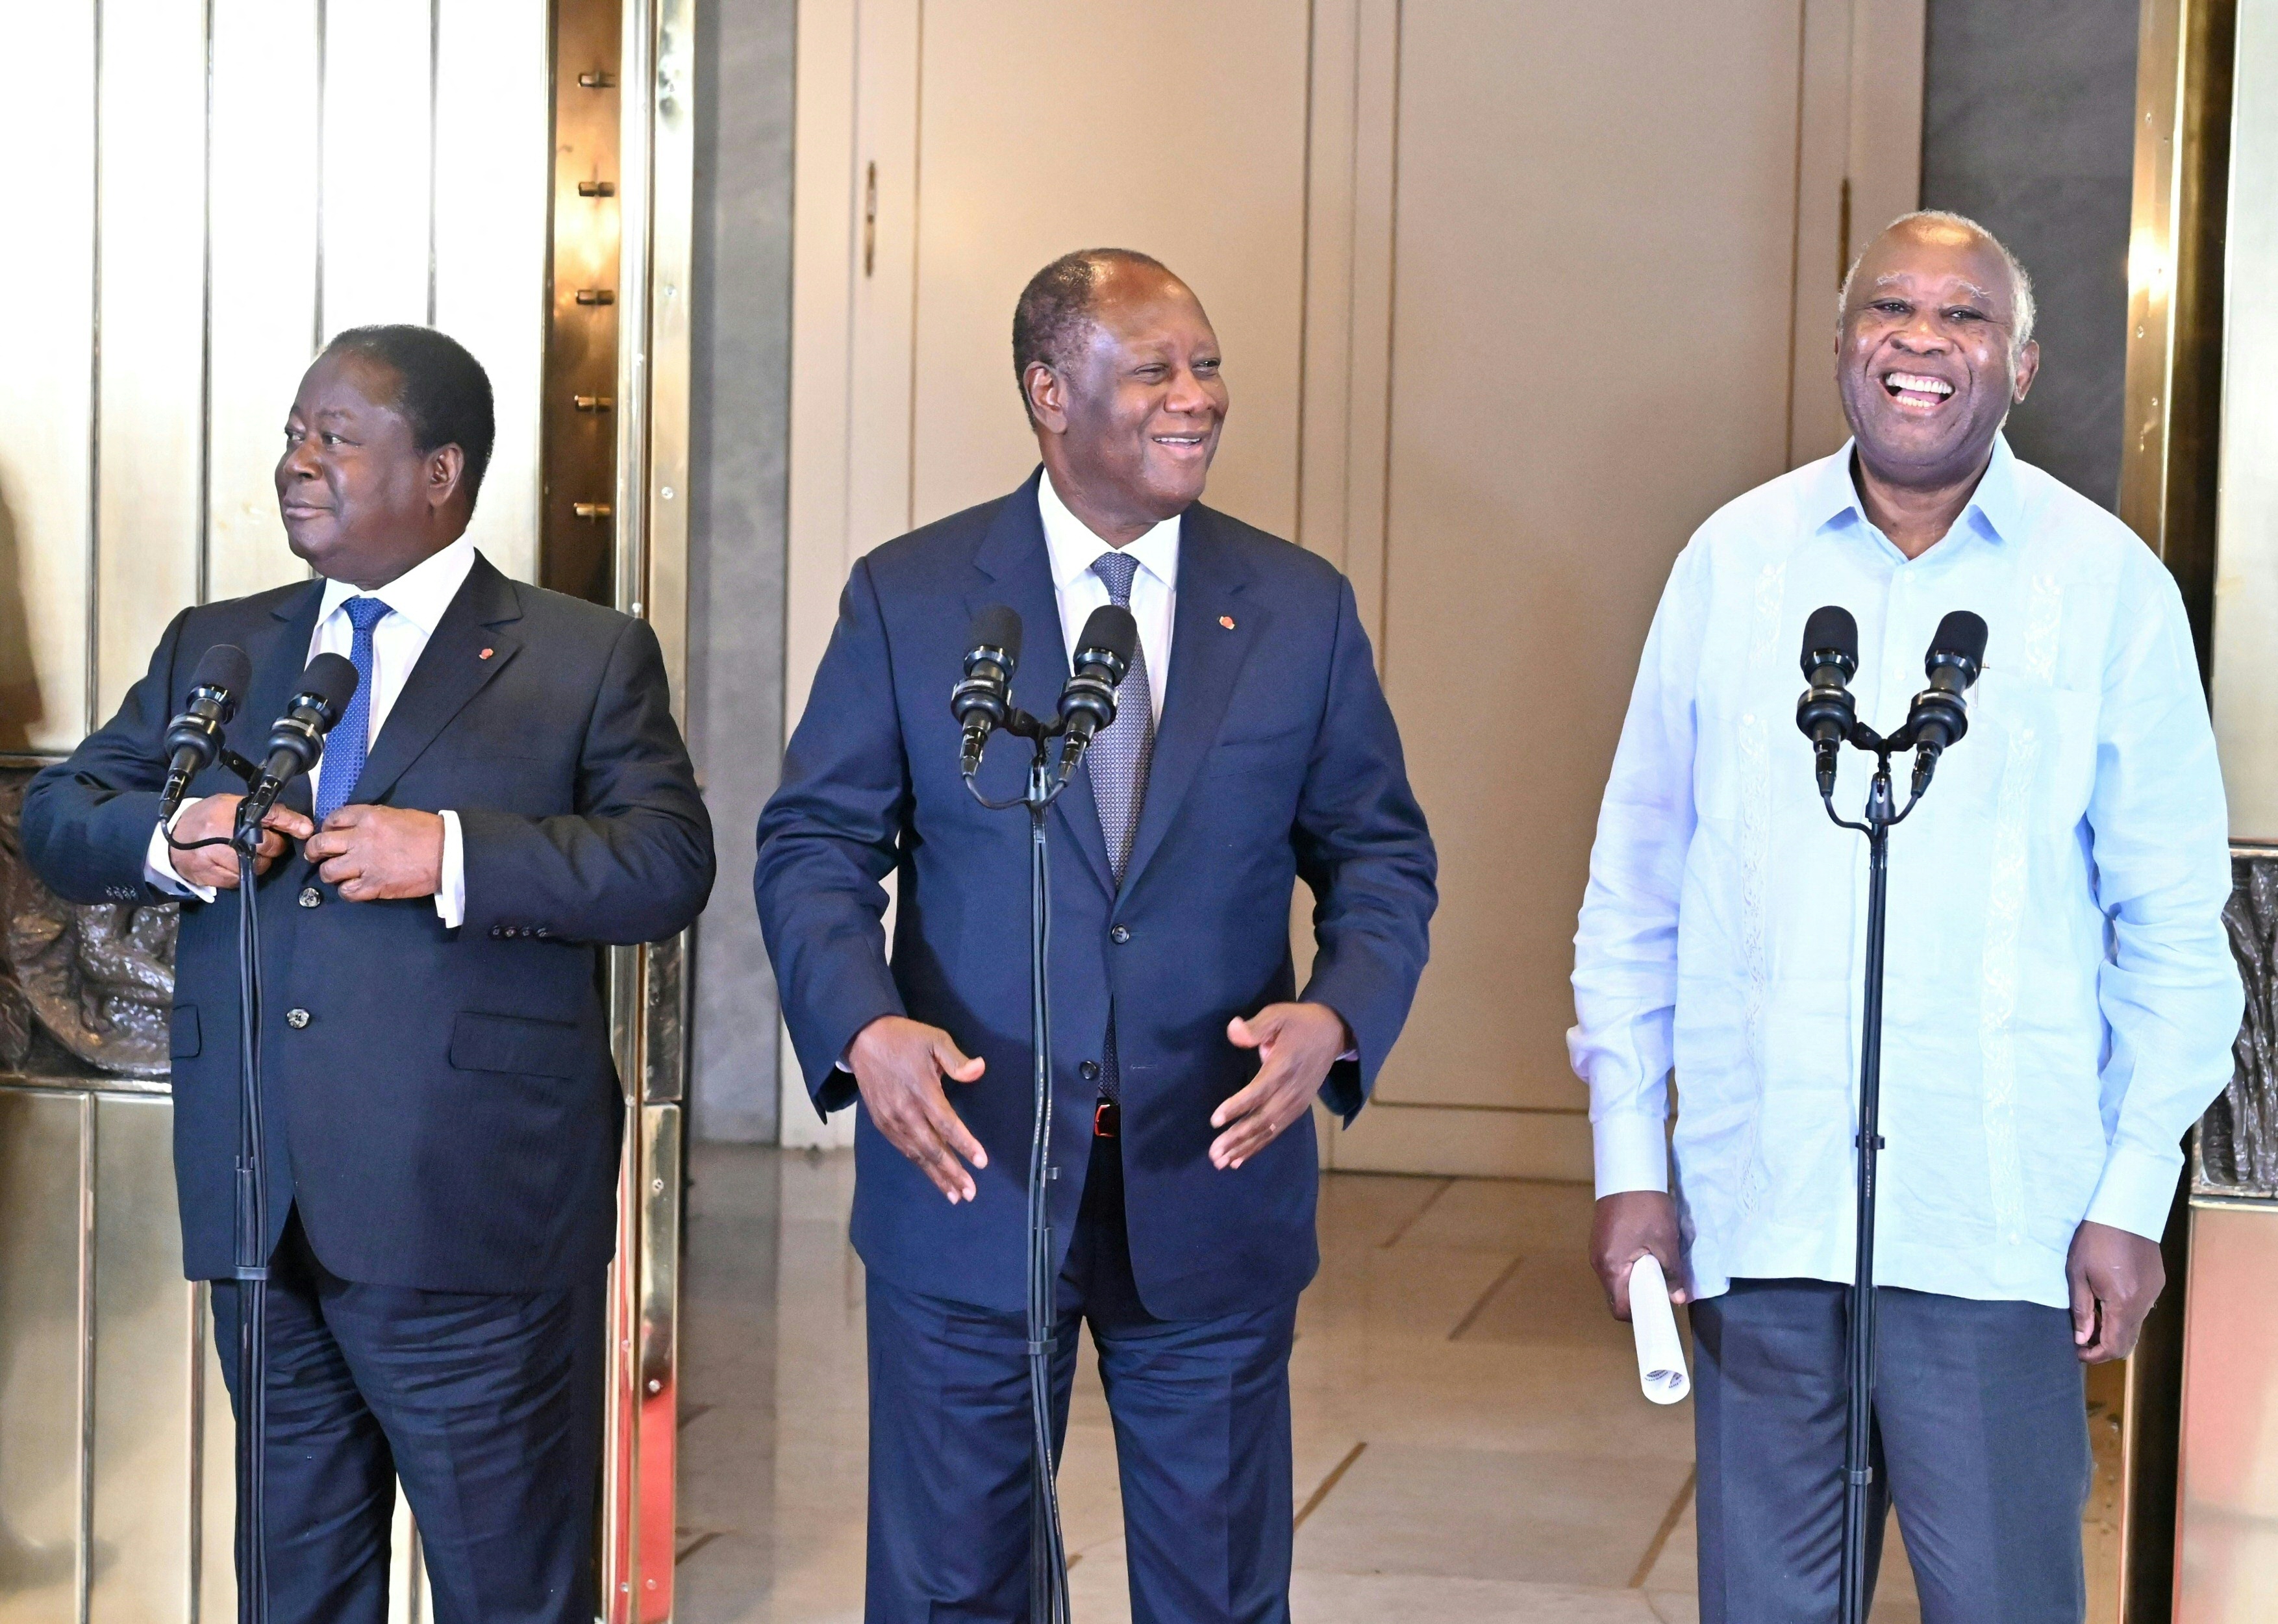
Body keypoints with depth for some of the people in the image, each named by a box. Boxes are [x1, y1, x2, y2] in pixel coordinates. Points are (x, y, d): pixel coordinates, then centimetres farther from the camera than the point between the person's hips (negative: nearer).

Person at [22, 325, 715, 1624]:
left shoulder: (589, 660, 1)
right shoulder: (215, 649, 15)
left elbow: (670, 867, -10)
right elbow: (57, 818, 14)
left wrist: (452, 855, -21)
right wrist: (169, 838, -8)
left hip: (471, 1221, -4)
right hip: (261, 1212, 5)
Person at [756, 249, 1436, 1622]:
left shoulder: (1302, 608, 3)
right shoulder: (907, 597, -1)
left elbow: (1381, 853, 6)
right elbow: (816, 844, 0)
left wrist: (1341, 1016, -14)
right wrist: (861, 1024, -20)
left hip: (1214, 1185, 1)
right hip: (967, 1175, -1)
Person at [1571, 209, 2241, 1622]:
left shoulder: (2109, 583, 0)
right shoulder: (1735, 557, 5)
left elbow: (2173, 924, 3)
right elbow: (1635, 883, 8)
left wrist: (2135, 1197, -1)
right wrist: (1631, 1163, 4)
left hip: (1995, 1224, -2)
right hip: (1753, 1203, 2)